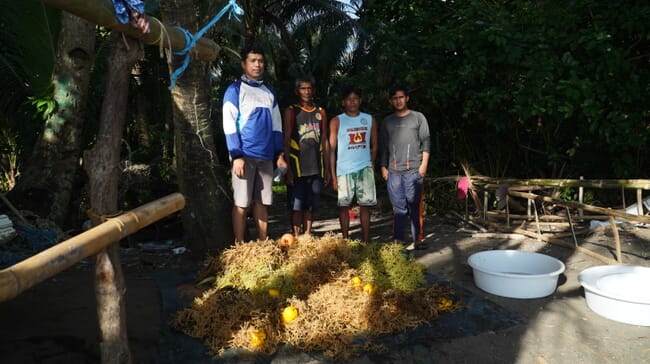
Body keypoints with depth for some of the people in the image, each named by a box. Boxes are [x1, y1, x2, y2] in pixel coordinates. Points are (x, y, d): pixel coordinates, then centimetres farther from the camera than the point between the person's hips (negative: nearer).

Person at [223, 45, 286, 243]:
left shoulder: (269, 93, 17)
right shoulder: (235, 90, 0)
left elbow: (276, 126, 18)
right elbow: (229, 125, -6)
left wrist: (279, 153, 10)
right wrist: (237, 156, -14)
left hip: (266, 156, 5)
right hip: (245, 155, -5)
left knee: (263, 202, 8)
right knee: (241, 203, -2)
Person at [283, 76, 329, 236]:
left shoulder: (320, 112, 13)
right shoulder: (291, 112, 1)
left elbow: (324, 142, 15)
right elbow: (286, 141, -4)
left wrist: (327, 168, 10)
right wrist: (288, 169, -12)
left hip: (316, 168, 4)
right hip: (297, 167, -4)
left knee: (310, 206, 9)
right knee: (296, 206, -1)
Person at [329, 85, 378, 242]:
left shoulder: (370, 119, 9)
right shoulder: (336, 121, 1)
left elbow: (374, 145, 15)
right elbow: (332, 149, -2)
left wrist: (371, 164, 7)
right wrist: (333, 175, -7)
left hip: (365, 168, 2)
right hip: (344, 170, -2)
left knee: (365, 204, 4)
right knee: (344, 205, 2)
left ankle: (366, 241, 14)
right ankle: (345, 240, 14)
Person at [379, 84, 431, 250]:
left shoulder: (418, 117, 9)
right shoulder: (387, 121, 17)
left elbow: (426, 142, 4)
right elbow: (384, 146, 17)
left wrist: (424, 164, -4)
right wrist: (383, 167, 10)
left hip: (413, 170, -2)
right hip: (393, 171, 2)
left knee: (415, 206, -2)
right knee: (398, 207, 3)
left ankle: (417, 240, 6)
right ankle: (398, 241, 8)